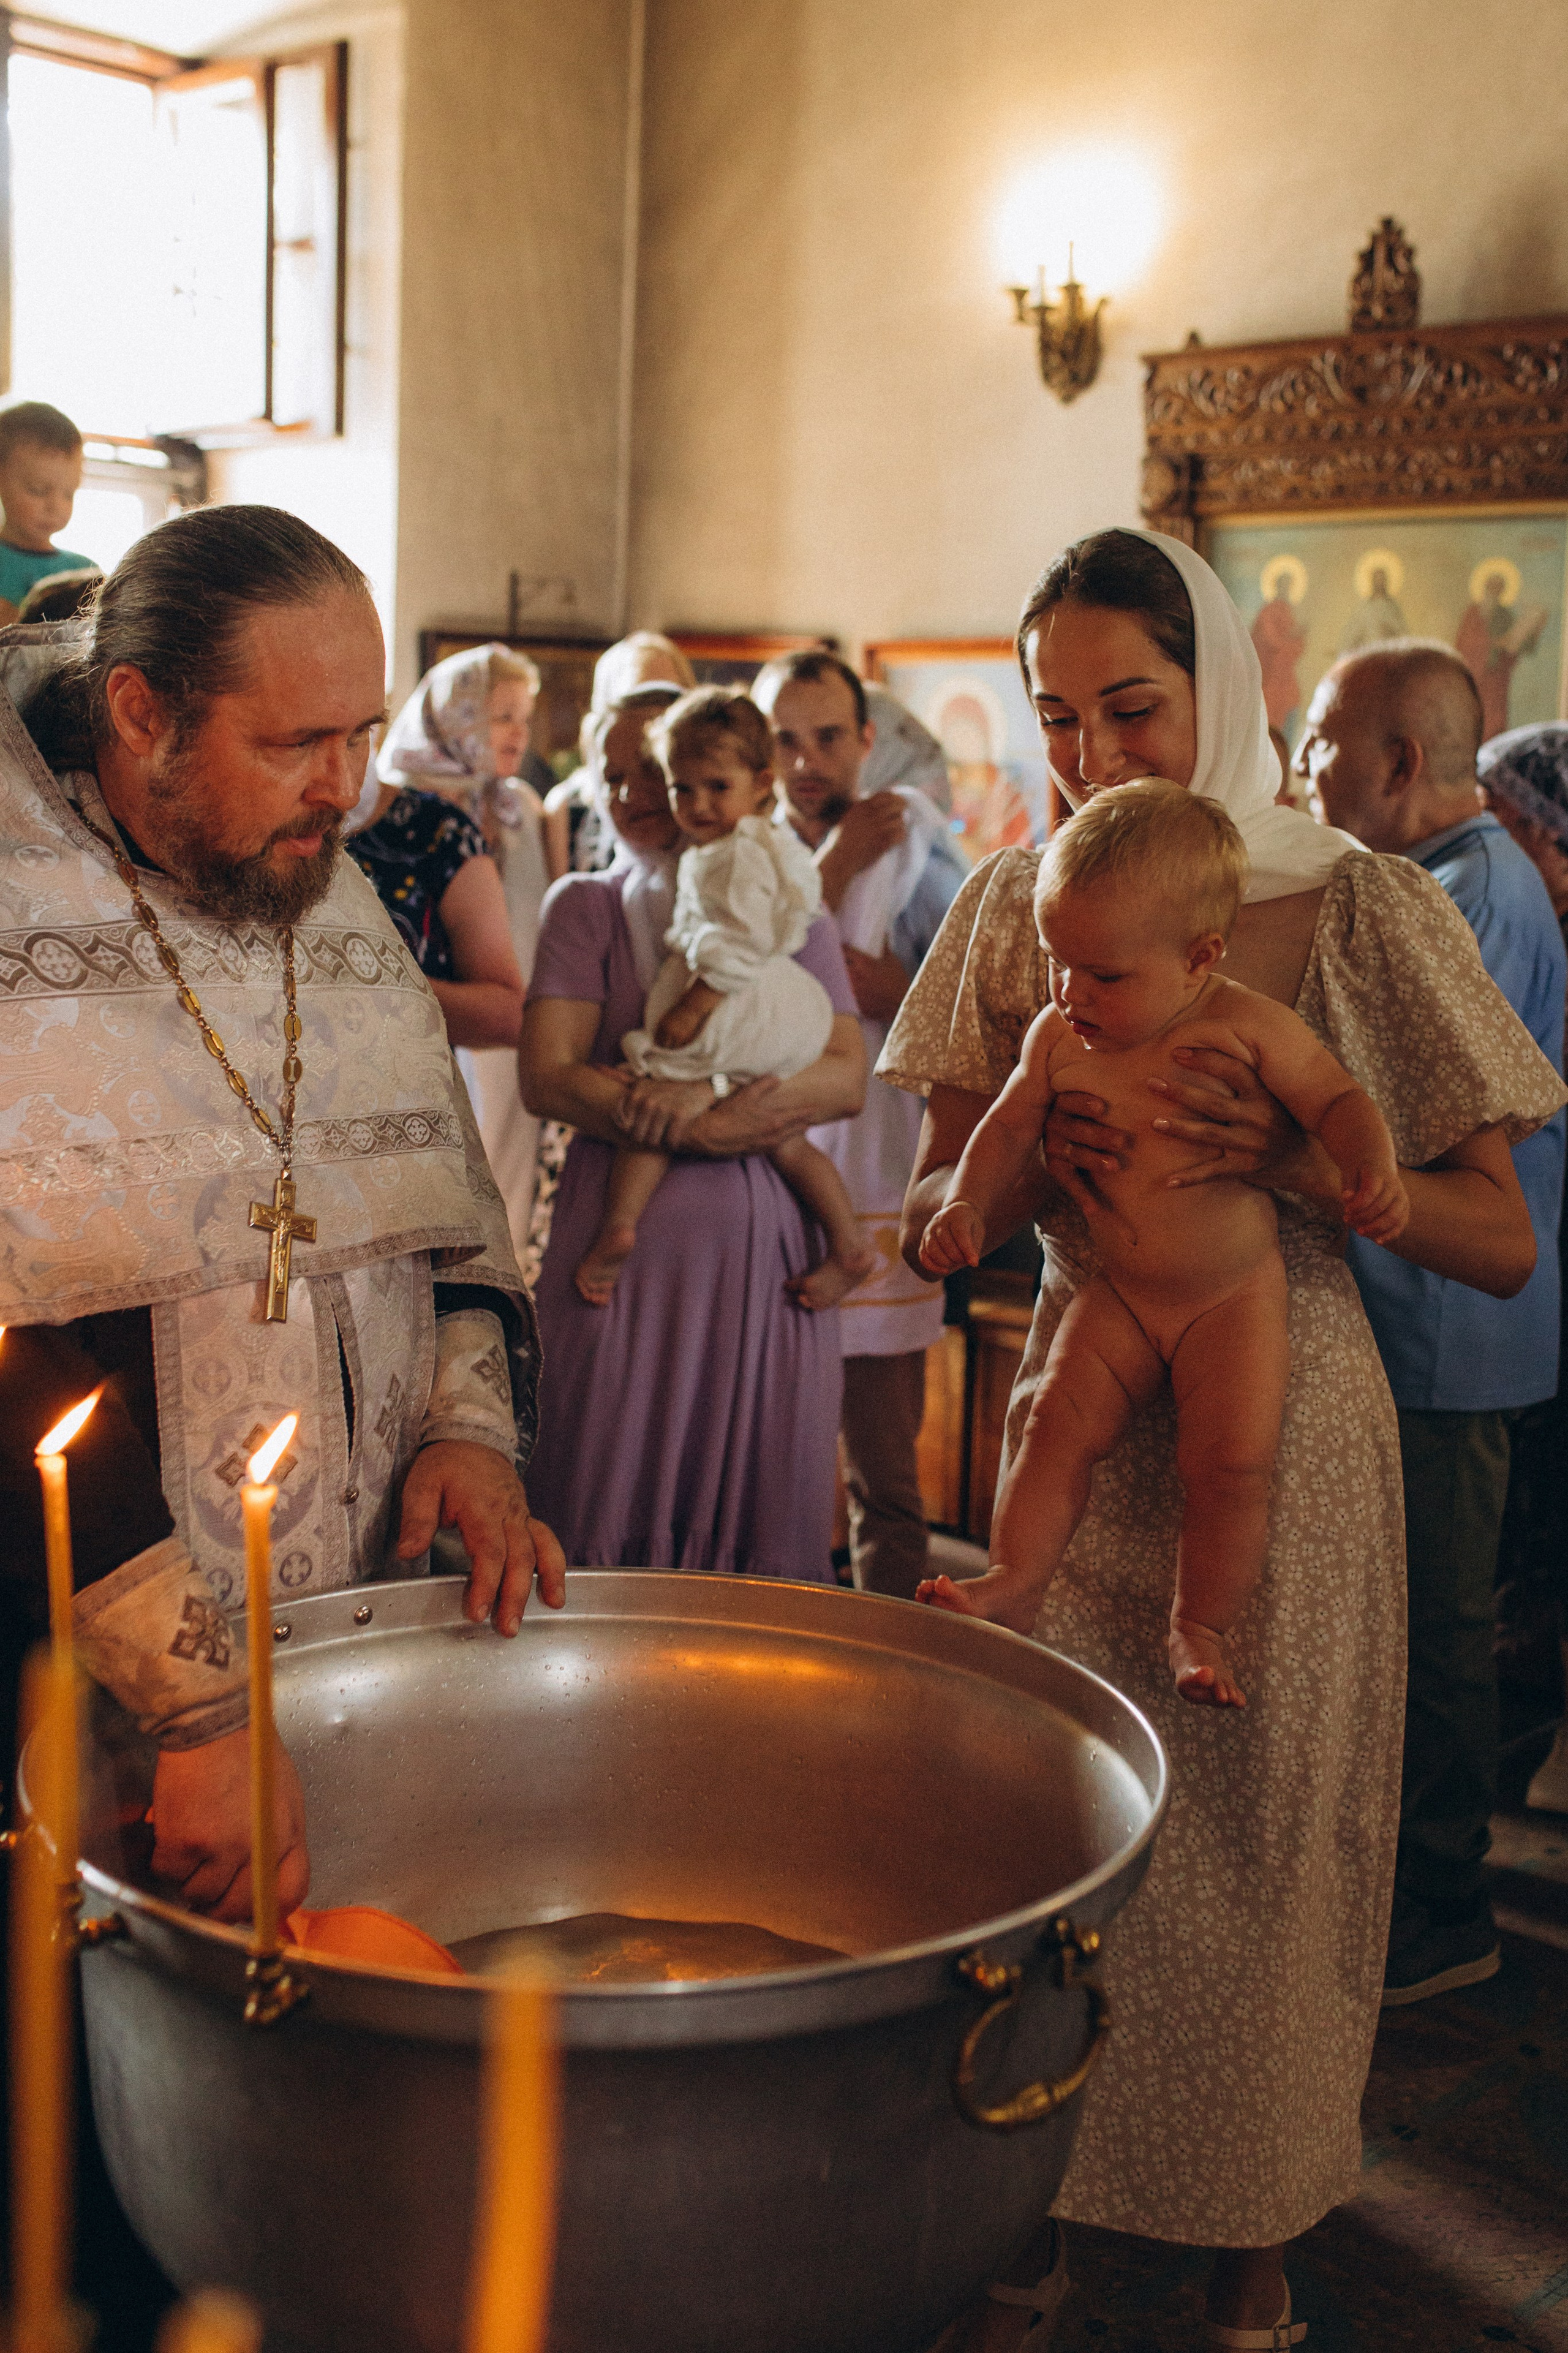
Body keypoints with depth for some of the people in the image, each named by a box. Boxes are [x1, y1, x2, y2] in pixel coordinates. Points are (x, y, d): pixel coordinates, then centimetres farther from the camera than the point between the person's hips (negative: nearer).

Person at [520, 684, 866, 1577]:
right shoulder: (586, 905, 11)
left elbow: (849, 1077, 2)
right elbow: (548, 1076, -4)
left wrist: (708, 1091, -16)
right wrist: (713, 1132, -15)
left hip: (764, 1237, 1)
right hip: (624, 1240, -1)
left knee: (756, 1497, 2)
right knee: (615, 1501, -1)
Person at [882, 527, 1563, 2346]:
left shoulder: (1363, 910, -7)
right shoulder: (1014, 908, 1)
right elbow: (929, 1216, 5)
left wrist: (1298, 1160, -24)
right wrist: (1017, 1163, -17)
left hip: (1282, 1426, -2)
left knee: (1263, 1823, 10)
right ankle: (1058, 2173, 36)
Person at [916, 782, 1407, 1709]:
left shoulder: (1249, 1028, -14)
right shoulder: (1059, 1037, -4)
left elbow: (1337, 1101, -6)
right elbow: (1011, 1125, 7)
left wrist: (1375, 1171, -25)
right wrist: (966, 1205, -8)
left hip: (1235, 1295, -3)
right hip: (1118, 1295, 3)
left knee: (1234, 1460, -11)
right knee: (1059, 1422, -10)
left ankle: (1202, 1629, 4)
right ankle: (1015, 1583, -2)